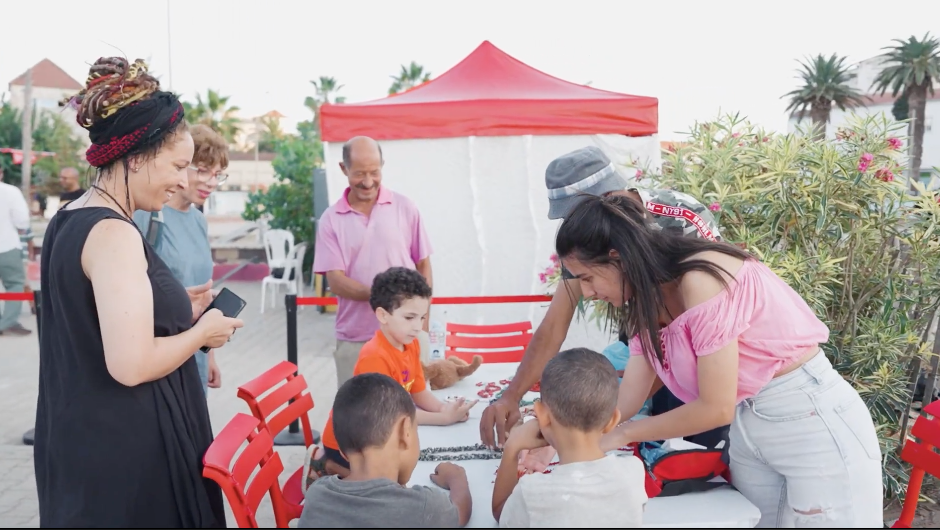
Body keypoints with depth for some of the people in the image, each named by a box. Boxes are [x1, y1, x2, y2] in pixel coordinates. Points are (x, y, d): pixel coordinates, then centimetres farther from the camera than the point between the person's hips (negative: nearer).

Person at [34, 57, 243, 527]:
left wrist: (175, 307, 10)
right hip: (123, 452, -9)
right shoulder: (113, 234, -22)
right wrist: (201, 331, -13)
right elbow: (131, 365, -28)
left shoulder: (70, 221, 7)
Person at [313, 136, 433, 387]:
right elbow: (336, 281, -6)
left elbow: (423, 266, 7)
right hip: (354, 339, 0)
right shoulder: (331, 219, 0)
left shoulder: (405, 208, 1)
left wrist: (422, 322, 2)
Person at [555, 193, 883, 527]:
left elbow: (717, 408, -23)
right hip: (747, 429, 8)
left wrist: (623, 435, -13)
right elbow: (625, 402, 3)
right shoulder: (648, 304, 0)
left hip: (814, 421, -8)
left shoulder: (702, 280, -26)